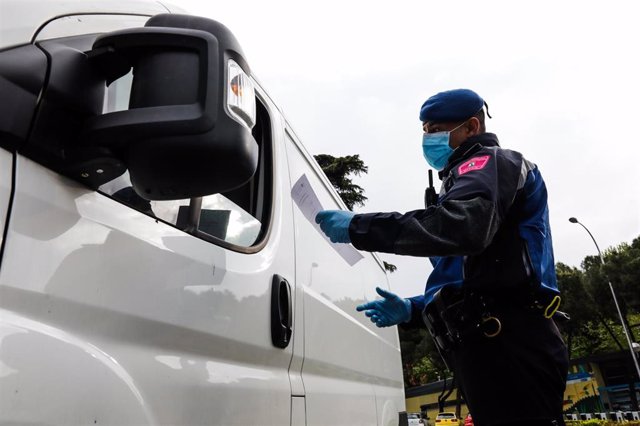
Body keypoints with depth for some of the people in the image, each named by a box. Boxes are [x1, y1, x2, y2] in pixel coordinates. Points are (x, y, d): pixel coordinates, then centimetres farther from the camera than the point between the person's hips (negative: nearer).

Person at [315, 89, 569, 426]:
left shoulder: (490, 162, 0)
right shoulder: (473, 175, 29)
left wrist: (359, 227, -23)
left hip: (510, 350, -10)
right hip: (499, 348, 10)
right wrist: (412, 310, 15)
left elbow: (462, 226, -26)